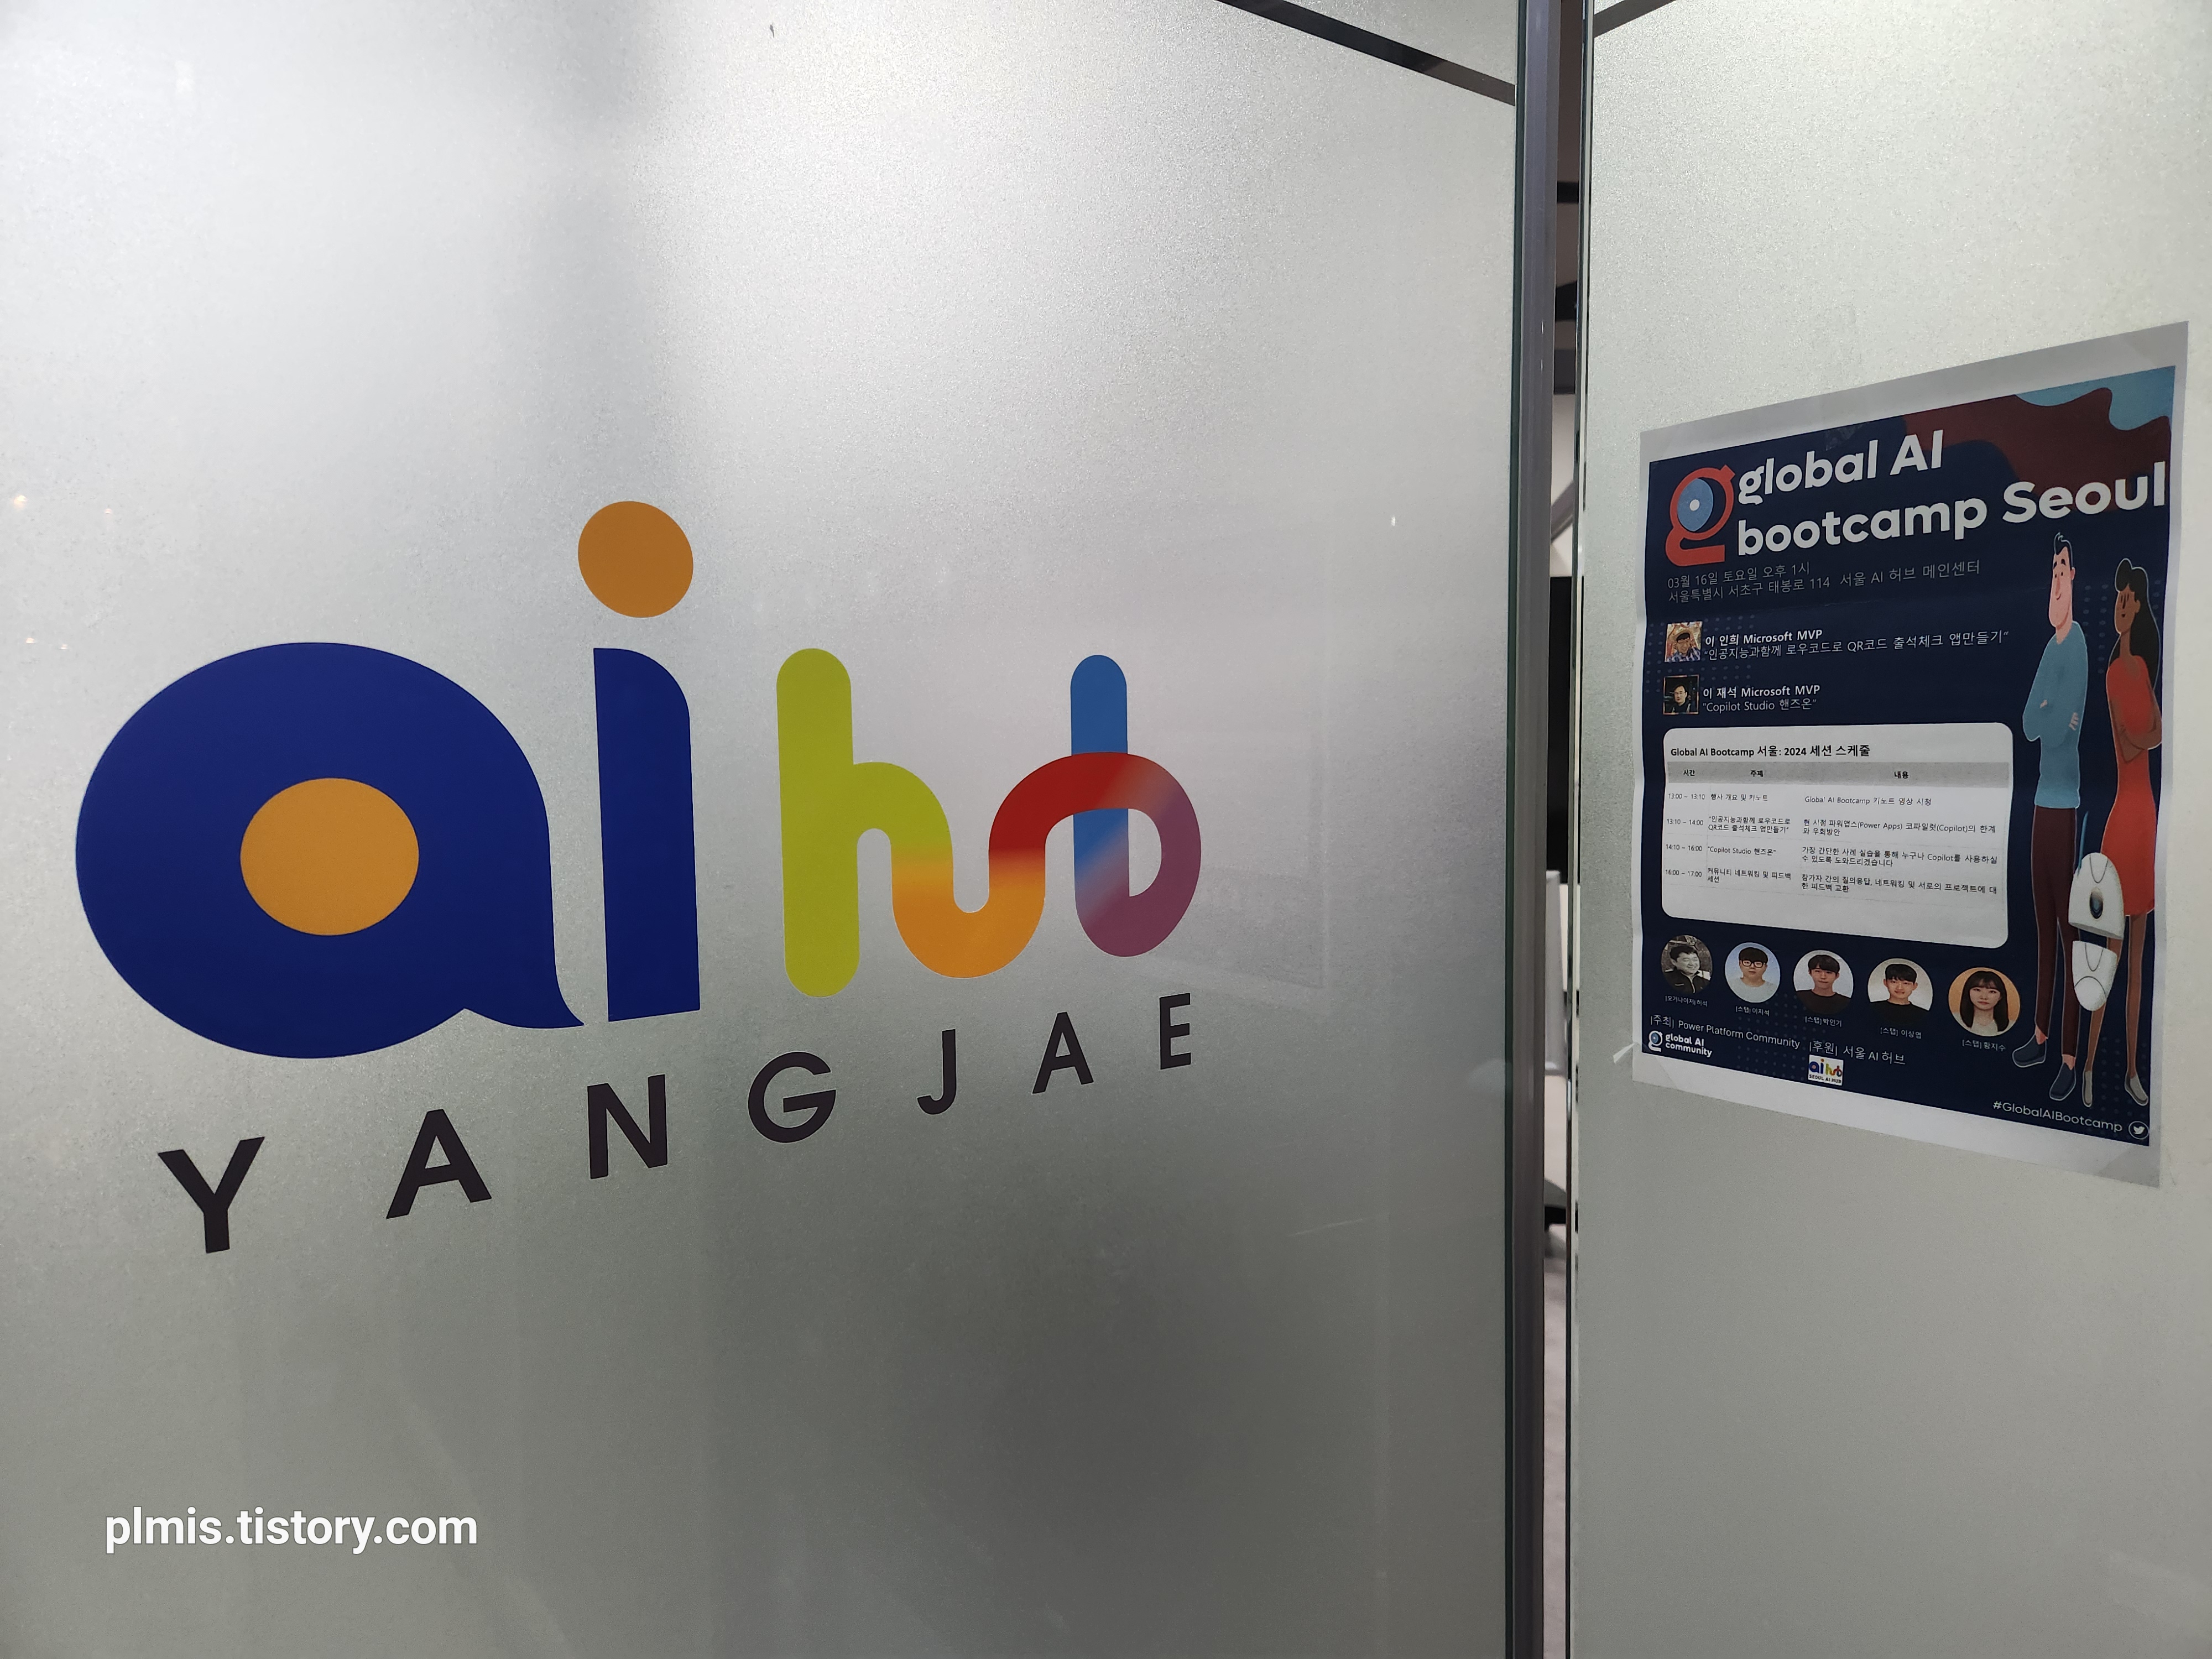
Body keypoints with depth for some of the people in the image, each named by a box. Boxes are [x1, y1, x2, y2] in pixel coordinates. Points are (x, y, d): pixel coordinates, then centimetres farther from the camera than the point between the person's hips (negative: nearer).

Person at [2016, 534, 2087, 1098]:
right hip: (2044, 800, 9)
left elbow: (2057, 726, -17)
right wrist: (2051, 715, -7)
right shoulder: (2051, 647, 14)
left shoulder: (2081, 646, -13)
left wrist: (2048, 715, 0)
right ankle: (2042, 1034, 25)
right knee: (2043, 924, 15)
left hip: (2070, 803, -9)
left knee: (2068, 929, -4)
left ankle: (2069, 1056, 2)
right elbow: (2028, 724, 9)